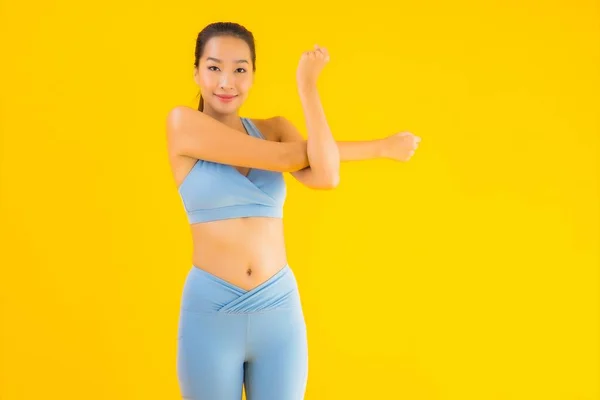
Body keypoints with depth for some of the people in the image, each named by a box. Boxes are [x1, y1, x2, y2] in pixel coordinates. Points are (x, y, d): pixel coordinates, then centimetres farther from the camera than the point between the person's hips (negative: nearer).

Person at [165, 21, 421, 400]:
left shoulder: (274, 128, 6)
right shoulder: (182, 121, -6)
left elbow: (325, 177, -15)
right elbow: (283, 158, -12)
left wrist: (308, 85, -12)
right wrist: (380, 146, -2)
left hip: (279, 311, 3)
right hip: (210, 313, -3)